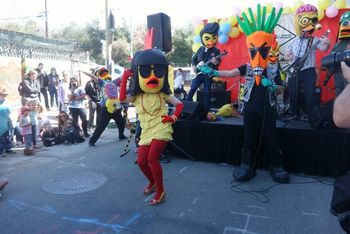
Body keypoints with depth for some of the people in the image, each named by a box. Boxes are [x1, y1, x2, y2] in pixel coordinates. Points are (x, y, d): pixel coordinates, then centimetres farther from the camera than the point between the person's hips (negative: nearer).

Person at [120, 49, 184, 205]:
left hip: (161, 129, -4)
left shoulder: (163, 95, 2)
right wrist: (124, 79, -15)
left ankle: (160, 190, -1)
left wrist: (173, 117, -10)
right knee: (141, 161, 4)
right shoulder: (136, 96, 5)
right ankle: (152, 182, 34)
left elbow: (179, 104, 7)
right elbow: (122, 99, -15)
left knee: (152, 158, -18)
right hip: (147, 131, 4)